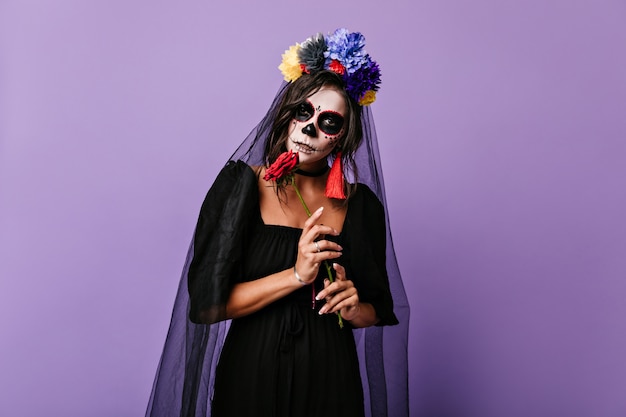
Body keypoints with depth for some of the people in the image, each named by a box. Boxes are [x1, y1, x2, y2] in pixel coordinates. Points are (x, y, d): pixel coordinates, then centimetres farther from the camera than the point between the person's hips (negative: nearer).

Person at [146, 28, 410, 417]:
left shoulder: (361, 203, -1)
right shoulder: (241, 184, -8)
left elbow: (380, 309, 8)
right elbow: (206, 302, -14)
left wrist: (353, 307, -13)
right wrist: (296, 275, -21)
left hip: (331, 381, 2)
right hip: (251, 374, -2)